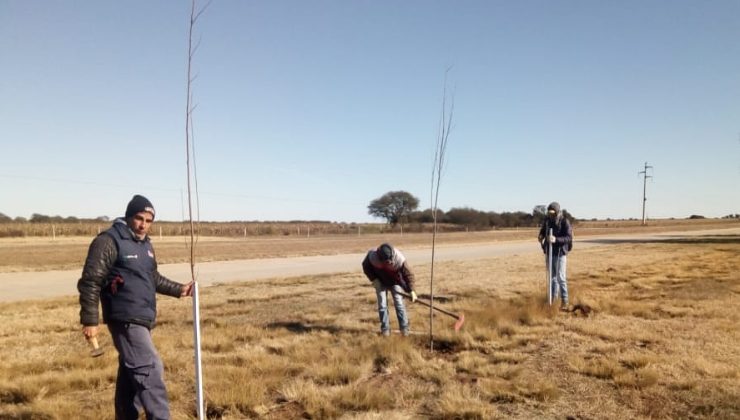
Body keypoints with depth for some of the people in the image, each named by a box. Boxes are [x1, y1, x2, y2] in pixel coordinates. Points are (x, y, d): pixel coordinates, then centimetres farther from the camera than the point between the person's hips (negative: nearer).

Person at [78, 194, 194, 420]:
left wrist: (179, 289, 17)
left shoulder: (145, 244, 15)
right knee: (150, 370, -12)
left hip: (143, 319, 9)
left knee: (131, 373, 17)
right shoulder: (109, 241, -12)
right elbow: (90, 282, -14)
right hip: (126, 320, -9)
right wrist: (90, 320, -16)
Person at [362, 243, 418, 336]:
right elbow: (365, 266, -10)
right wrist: (373, 279, -16)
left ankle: (404, 328, 5)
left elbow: (408, 274, -25)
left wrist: (411, 291, -28)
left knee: (399, 303, -4)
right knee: (382, 305, -1)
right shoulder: (372, 256, -33)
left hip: (395, 282, -1)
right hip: (380, 282, 1)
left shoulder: (399, 259, -35)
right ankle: (385, 328, 10)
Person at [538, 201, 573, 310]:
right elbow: (542, 232, 15)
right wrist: (540, 237, -9)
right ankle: (553, 298, 21)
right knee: (552, 276, 11)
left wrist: (556, 239, -36)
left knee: (561, 277, -7)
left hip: (560, 253, -5)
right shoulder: (547, 220, 1)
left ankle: (564, 301, 1)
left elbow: (569, 238, -21)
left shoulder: (565, 221, -14)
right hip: (549, 252, 5)